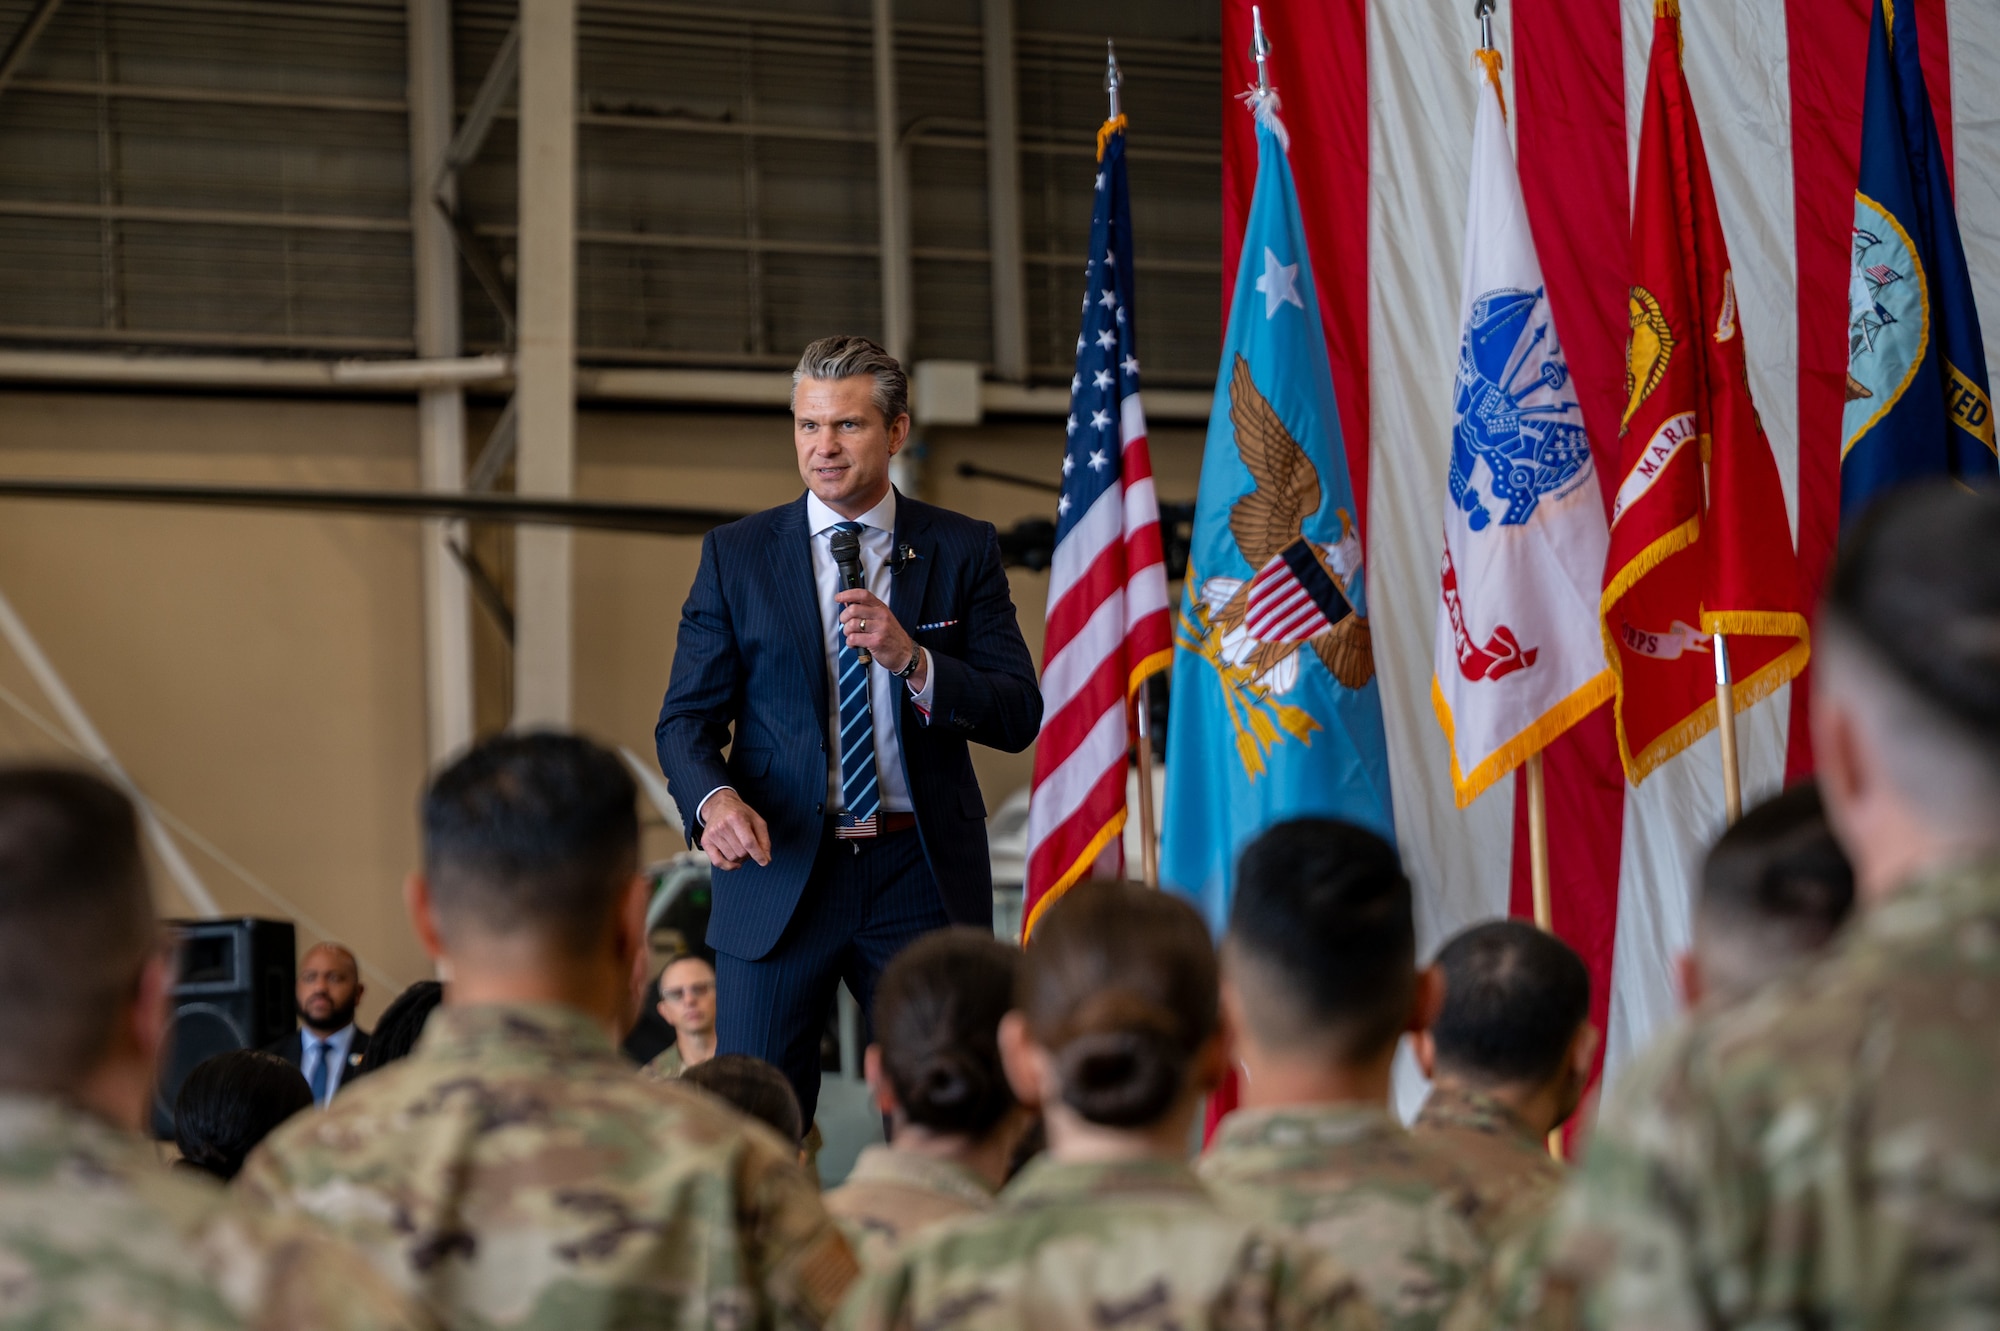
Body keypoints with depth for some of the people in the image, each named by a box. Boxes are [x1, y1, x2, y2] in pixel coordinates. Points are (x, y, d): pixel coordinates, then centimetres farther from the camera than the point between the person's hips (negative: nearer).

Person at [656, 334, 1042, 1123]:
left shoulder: (963, 551, 6)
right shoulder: (735, 555, 6)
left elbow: (1018, 718, 0)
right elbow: (686, 717, 4)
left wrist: (911, 659, -16)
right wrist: (714, 799, -18)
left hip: (922, 880, 0)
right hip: (780, 875, 0)